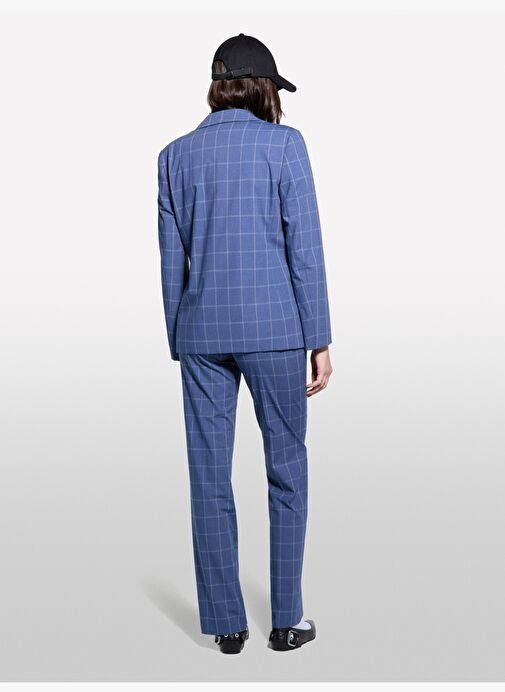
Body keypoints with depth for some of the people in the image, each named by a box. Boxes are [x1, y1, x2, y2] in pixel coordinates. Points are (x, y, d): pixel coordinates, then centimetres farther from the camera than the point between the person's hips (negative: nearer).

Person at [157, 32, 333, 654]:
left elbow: (171, 259, 9)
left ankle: (225, 623, 15)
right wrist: (319, 340, -2)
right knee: (286, 471, 9)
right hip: (273, 329, -3)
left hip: (201, 329, 3)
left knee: (210, 477, 8)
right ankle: (286, 621, 14)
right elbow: (304, 247, -6)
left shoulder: (176, 154, 8)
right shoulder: (283, 143, -2)